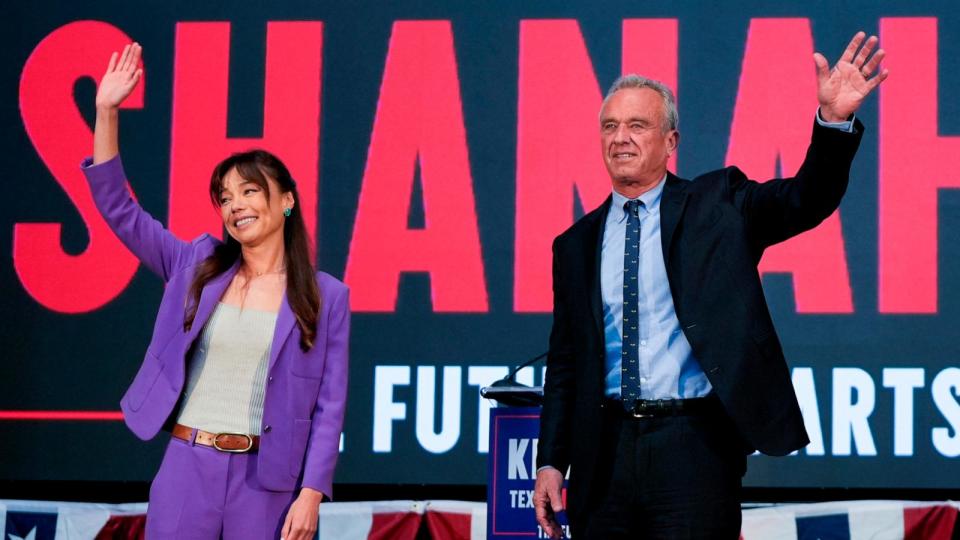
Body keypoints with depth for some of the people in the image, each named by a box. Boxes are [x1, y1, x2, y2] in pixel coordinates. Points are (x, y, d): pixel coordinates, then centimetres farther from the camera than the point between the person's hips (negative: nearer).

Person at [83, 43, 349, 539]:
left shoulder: (326, 297, 2)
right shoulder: (196, 267, 9)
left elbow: (329, 405, 0)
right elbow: (118, 209, 5)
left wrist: (312, 492, -8)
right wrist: (106, 112, -4)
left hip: (268, 480, -2)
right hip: (187, 467, 2)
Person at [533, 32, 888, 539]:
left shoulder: (717, 205, 5)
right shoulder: (576, 245, 12)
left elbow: (806, 200, -10)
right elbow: (564, 364, 13)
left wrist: (835, 120, -27)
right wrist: (550, 462, 7)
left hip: (693, 445, -3)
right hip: (605, 451, 3)